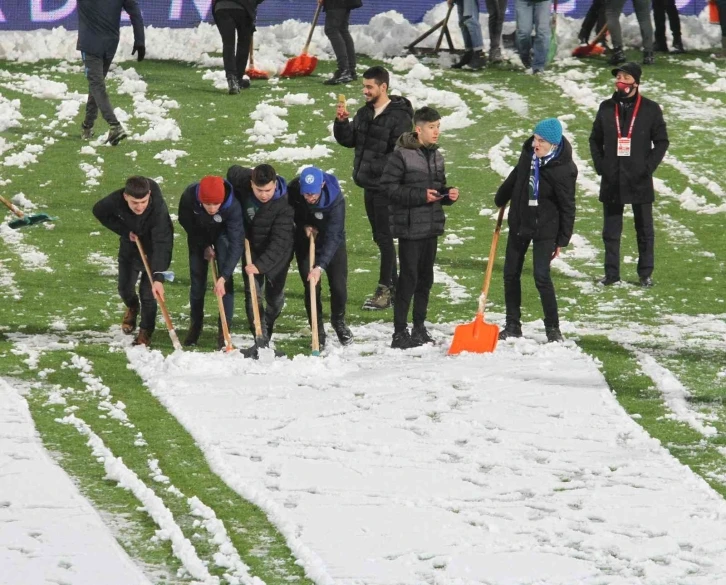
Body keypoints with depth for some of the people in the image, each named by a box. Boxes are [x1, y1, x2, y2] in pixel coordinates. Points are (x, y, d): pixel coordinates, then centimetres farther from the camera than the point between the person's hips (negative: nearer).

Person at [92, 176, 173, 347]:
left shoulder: (158, 207, -42)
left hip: (154, 249, -3)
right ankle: (132, 307, 47)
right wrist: (124, 231, -19)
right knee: (125, 288, 11)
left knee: (148, 292, -7)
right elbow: (99, 211, -8)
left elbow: (162, 243, -46)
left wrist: (158, 278, -54)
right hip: (130, 243, 3)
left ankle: (145, 332, 16)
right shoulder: (116, 200, -32)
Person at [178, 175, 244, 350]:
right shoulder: (189, 197, -36)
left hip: (222, 235, -2)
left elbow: (236, 243, -40)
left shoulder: (232, 206, -42)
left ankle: (224, 330, -2)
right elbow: (185, 221, -14)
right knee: (197, 281, 4)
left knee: (225, 282, -11)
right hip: (198, 236, 2)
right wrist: (204, 246, -12)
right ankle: (195, 327, 22)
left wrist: (223, 276, -46)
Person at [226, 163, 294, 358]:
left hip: (277, 252, -2)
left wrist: (261, 265, -41)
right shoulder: (241, 180, -24)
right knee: (252, 293, -9)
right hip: (252, 245, 3)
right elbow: (232, 171, 2)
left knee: (275, 296, 8)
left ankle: (267, 333, 29)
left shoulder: (284, 205, -33)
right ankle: (261, 341, -12)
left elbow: (279, 241, -33)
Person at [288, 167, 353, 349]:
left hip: (332, 244, -2)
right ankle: (318, 332, 10)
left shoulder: (335, 199, -36)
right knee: (311, 287, -6)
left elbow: (333, 236, -39)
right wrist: (303, 225, -20)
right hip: (305, 243, 2)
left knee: (339, 286, -4)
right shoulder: (292, 190, -26)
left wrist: (320, 267, -48)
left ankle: (338, 321, 26)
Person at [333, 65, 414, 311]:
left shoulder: (399, 116, -14)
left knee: (385, 236, -5)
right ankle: (393, 286, 22)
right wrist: (341, 122, -2)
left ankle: (385, 289, -1)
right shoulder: (364, 113, 11)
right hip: (369, 186, 9)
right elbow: (347, 140, 15)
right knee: (379, 237, 14)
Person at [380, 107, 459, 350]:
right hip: (410, 227, -7)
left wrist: (448, 194, 0)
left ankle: (419, 328, 22)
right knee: (409, 278, -6)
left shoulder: (436, 156, 11)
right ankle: (400, 332, -1)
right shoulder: (401, 155, -12)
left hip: (431, 227, 7)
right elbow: (389, 188, -15)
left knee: (426, 278, 12)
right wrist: (421, 196, -20)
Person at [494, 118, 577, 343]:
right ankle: (513, 325, 20)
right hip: (519, 223, 7)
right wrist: (501, 198, 28)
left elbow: (567, 208, -16)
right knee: (511, 273, 10)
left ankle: (553, 328, 1)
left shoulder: (563, 170, -23)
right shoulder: (529, 152, -6)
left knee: (541, 276, -12)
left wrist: (562, 241, -12)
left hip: (544, 229, -7)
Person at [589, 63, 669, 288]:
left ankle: (646, 273, 12)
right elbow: (595, 139, 12)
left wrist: (649, 166, -9)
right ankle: (611, 273, 13)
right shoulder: (607, 108, 6)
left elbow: (661, 141, 1)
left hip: (639, 180, -2)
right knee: (611, 230, 6)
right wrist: (600, 165, 0)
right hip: (612, 181, 2)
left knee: (644, 229, 4)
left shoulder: (650, 109, -2)